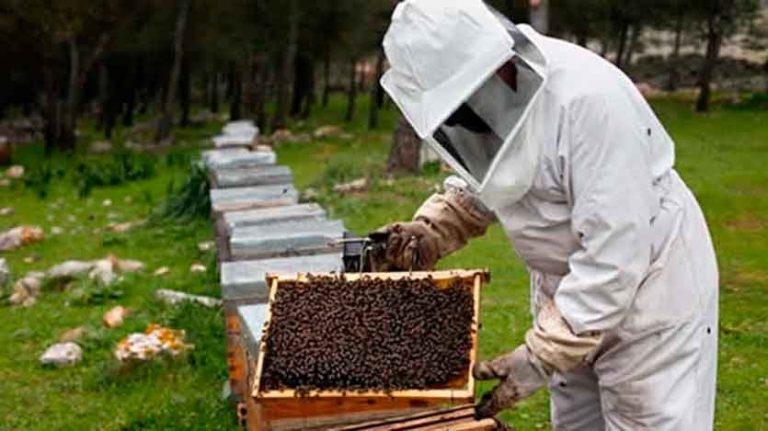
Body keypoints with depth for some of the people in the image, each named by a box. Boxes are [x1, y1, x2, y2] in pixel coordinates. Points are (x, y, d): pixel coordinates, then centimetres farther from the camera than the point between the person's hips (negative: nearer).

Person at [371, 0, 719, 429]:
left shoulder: (589, 98, -33)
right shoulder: (487, 90, -9)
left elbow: (615, 254, -31)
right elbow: (479, 183, 9)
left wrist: (540, 357, -28)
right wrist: (429, 231, -9)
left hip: (650, 286, -7)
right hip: (571, 283, 7)